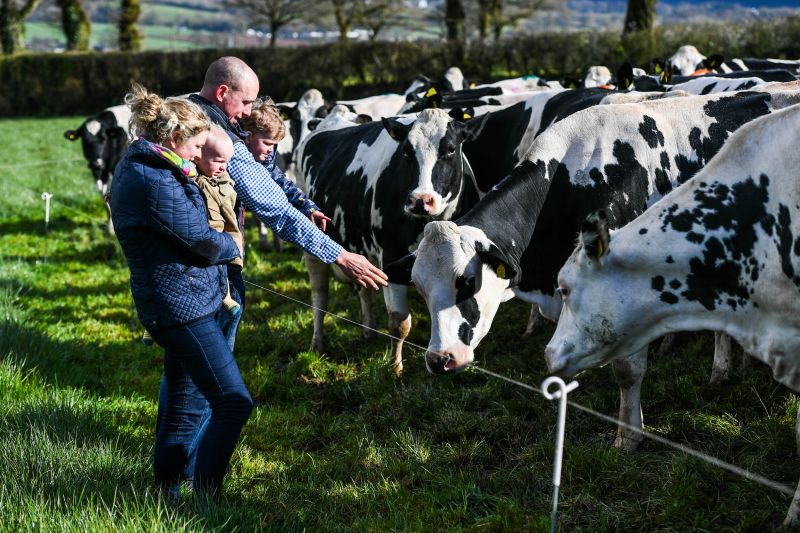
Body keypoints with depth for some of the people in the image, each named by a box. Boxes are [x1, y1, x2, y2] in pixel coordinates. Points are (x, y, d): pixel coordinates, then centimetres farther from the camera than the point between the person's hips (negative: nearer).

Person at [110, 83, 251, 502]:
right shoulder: (157, 182, -22)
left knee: (184, 405, 18)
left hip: (174, 304, 11)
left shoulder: (137, 167, 11)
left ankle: (167, 494, 28)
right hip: (182, 305, -11)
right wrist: (232, 247, 3)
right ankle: (205, 500, -2)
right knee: (233, 402, -9)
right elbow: (202, 242, -16)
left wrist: (189, 180, 4)